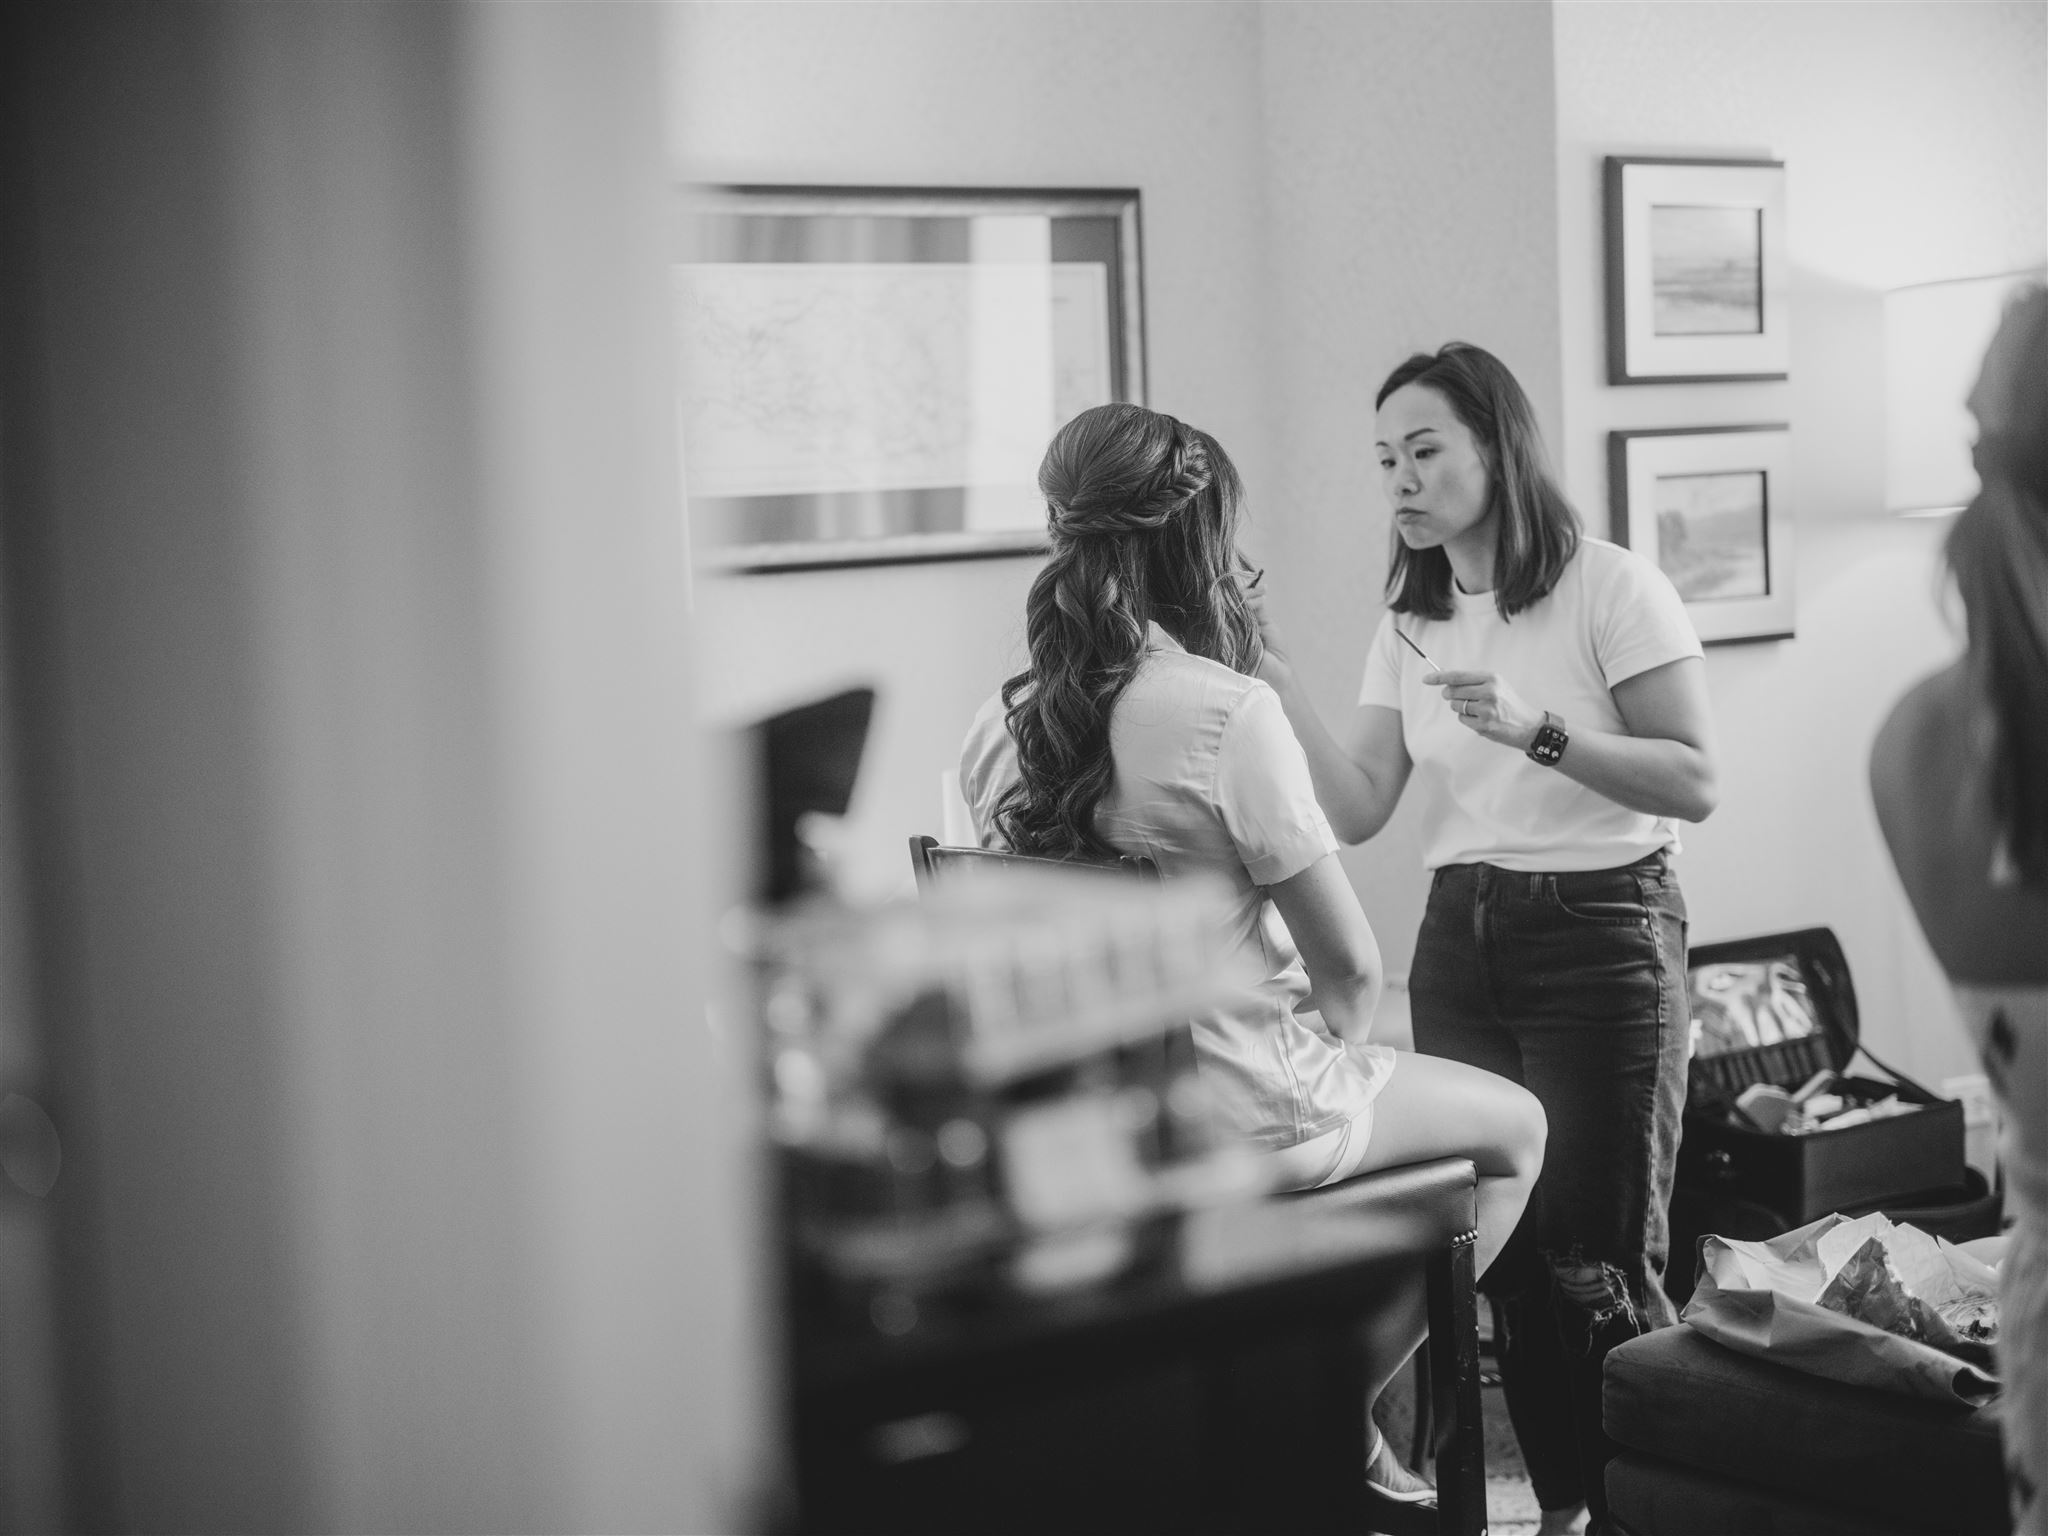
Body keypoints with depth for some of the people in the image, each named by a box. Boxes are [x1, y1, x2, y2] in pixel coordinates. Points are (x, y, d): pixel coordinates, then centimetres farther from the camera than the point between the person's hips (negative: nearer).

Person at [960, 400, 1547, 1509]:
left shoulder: (998, 728, -2)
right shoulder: (1226, 712, -21)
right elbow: (1351, 964, -16)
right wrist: (1334, 1045, 6)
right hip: (1239, 1122, -7)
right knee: (1515, 1130, 18)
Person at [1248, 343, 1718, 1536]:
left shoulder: (1612, 588, -7)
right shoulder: (1411, 626, 9)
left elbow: (1695, 784, -12)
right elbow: (1357, 811, 1)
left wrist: (1536, 729, -22)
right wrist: (1278, 679, -10)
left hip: (1602, 934, -5)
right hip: (1461, 941, 5)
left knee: (1597, 1260, -5)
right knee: (1504, 1244, 3)